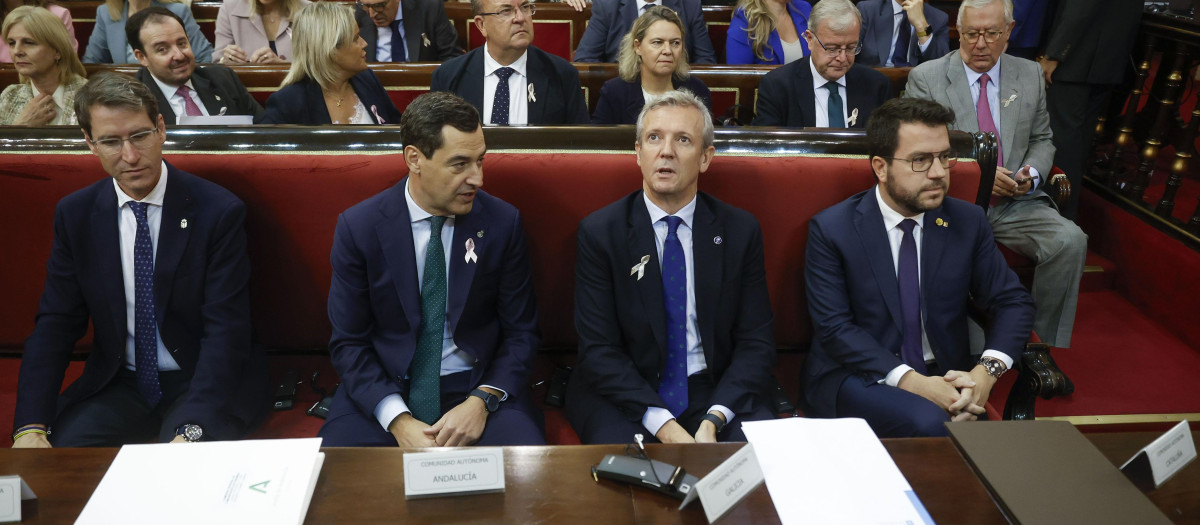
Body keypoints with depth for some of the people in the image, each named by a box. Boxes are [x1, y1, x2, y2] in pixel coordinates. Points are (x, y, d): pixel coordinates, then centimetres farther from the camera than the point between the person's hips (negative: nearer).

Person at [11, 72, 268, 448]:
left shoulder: (218, 212, -13)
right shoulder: (75, 215, 1)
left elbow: (225, 332, -17)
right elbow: (55, 325, 1)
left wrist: (191, 431, -30)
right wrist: (30, 427, -14)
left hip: (202, 382, -4)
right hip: (118, 385, 4)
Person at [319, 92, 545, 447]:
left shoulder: (503, 222, -4)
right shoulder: (357, 228, -5)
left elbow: (521, 333, 2)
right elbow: (348, 342, -2)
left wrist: (482, 401, -16)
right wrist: (398, 421, -17)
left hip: (479, 389, 0)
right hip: (384, 391, 0)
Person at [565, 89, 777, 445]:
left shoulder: (741, 231, 2)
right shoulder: (599, 232, -3)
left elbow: (756, 343, 1)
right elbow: (598, 348, -8)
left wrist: (713, 422, -15)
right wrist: (664, 426, -19)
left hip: (716, 394, 2)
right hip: (624, 396, -1)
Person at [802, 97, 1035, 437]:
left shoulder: (968, 222, 5)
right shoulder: (831, 230, -7)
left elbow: (1012, 302, 6)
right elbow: (834, 327, -12)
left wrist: (987, 372, -14)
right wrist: (910, 381, -24)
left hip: (943, 376, 4)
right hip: (857, 376, -4)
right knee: (929, 422, -32)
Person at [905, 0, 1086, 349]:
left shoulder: (1030, 75, 13)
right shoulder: (925, 78, 1)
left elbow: (1042, 141, 20)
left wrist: (1032, 173, -4)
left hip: (1016, 203, 3)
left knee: (1070, 241, -24)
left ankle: (1047, 348, -10)